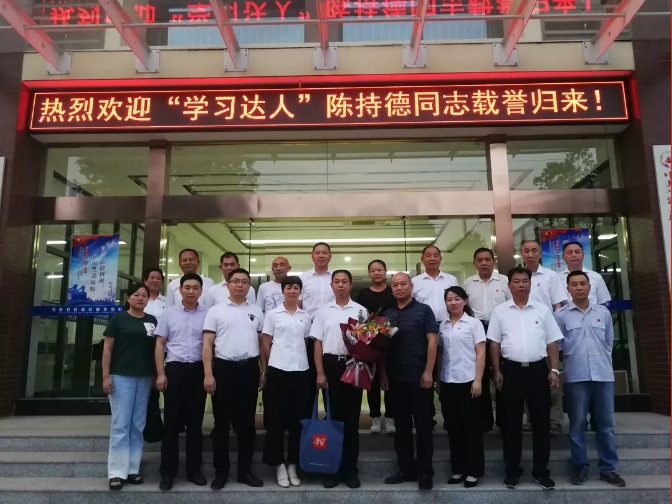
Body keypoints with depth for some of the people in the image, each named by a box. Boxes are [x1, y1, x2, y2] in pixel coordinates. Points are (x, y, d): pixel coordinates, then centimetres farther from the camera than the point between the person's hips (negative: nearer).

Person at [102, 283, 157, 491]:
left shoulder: (152, 321, 9)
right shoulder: (118, 318, -1)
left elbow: (156, 348, 11)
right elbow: (107, 348, -2)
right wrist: (106, 375, -9)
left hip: (145, 379, 4)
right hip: (121, 377, -4)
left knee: (138, 425, 9)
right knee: (120, 425, 0)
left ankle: (133, 469, 18)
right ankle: (117, 473, 7)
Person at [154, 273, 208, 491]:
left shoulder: (207, 314, 3)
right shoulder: (169, 313, 5)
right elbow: (160, 344, 5)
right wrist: (160, 373, -2)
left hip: (197, 370, 0)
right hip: (174, 369, 0)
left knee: (195, 422, 8)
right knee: (172, 422, 5)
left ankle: (194, 470, 19)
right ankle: (167, 472, 15)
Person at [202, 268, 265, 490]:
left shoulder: (256, 312, 9)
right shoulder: (216, 311, 2)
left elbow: (263, 342, 13)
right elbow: (207, 344, -2)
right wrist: (208, 374, -10)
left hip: (249, 369, 2)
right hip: (224, 368, -2)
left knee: (247, 422, 9)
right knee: (222, 422, 6)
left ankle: (245, 470, 20)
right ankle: (221, 471, 18)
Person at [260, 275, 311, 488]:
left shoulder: (305, 316, 9)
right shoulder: (272, 314, 2)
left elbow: (308, 342, 14)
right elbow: (265, 343, 4)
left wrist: (314, 368, 7)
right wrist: (267, 367, 2)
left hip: (301, 370, 3)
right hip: (278, 370, -2)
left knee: (298, 419, 7)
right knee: (276, 419, 3)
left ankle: (293, 464, 20)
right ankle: (279, 465, 15)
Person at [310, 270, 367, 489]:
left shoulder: (360, 310, 3)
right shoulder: (323, 310, 6)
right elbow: (318, 343, 3)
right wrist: (320, 373, -3)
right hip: (330, 365, 1)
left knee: (352, 418, 5)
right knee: (333, 417, 7)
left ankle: (350, 469, 17)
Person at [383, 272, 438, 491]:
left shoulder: (423, 310, -1)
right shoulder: (388, 314, 10)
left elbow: (431, 341, -7)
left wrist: (428, 371, -14)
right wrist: (383, 373, 7)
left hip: (419, 377, -4)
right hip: (396, 378, 5)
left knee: (423, 425, 4)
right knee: (401, 425, 12)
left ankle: (425, 471, 15)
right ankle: (406, 469, 24)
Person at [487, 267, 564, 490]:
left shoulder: (542, 310, 6)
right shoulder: (500, 311, 3)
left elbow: (552, 342, 6)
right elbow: (494, 343, 3)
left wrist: (554, 369, -1)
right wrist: (497, 371, -2)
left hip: (538, 369, 1)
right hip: (512, 370, -1)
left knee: (541, 421, 6)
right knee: (512, 422, 7)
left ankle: (541, 471, 19)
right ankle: (512, 471, 17)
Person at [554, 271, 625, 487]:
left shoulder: (604, 313, 8)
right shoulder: (561, 315, -1)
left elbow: (609, 343, 15)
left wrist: (603, 362, 14)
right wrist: (565, 364, 3)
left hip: (603, 375, 2)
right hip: (576, 377, -2)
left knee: (606, 424, 8)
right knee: (577, 425, 5)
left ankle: (608, 468, 19)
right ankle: (580, 467, 16)